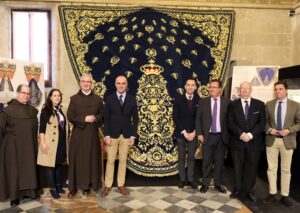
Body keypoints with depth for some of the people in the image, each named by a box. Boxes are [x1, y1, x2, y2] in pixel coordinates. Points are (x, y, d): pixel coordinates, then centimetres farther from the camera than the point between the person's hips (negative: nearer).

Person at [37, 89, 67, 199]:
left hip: (61, 142, 6)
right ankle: (53, 188, 10)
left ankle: (58, 185, 25)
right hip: (51, 142, -6)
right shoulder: (45, 110, -6)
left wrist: (66, 141, 14)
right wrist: (43, 143, -17)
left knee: (59, 164, 13)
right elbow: (42, 128, -10)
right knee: (51, 165, 1)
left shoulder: (61, 109, 11)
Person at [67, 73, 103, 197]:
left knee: (91, 159, 5)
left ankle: (87, 186, 16)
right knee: (77, 159, 3)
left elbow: (102, 115, 5)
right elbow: (70, 116, -4)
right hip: (78, 134, -1)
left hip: (92, 133, 1)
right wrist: (84, 119, -15)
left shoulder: (98, 99, 7)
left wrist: (95, 119, -16)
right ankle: (74, 186, 12)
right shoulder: (74, 98, 3)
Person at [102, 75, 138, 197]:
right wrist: (107, 135, -10)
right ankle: (107, 186, 19)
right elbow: (106, 118, -3)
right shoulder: (109, 99, -2)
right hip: (112, 134, -1)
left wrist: (133, 136, -3)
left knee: (123, 161, 9)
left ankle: (121, 185, 21)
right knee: (110, 161, 6)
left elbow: (135, 119, 3)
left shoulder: (132, 99, 1)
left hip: (126, 135, 1)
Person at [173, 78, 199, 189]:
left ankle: (191, 179, 19)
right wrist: (184, 132, -12)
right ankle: (182, 179, 18)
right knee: (181, 158, 8)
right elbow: (175, 117, -6)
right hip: (181, 133, 0)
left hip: (193, 134, 1)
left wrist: (194, 132, -8)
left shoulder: (199, 100, 1)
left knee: (191, 157, 8)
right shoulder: (178, 99, -2)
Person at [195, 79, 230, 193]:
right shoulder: (203, 102, 2)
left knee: (219, 161, 10)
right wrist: (199, 134, -5)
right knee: (206, 161, 6)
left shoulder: (227, 102, 1)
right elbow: (198, 119, 2)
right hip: (207, 136, 0)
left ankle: (218, 183, 24)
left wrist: (229, 135, -2)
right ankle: (205, 183, 19)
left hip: (221, 136, 0)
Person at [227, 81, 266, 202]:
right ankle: (238, 189, 21)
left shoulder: (260, 104, 4)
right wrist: (241, 134, -16)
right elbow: (230, 123, -3)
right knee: (238, 167, 8)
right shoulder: (233, 105, 4)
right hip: (237, 141, 0)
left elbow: (262, 123, -2)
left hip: (254, 142, 0)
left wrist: (250, 134, -15)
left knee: (251, 168, 7)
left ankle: (249, 191, 21)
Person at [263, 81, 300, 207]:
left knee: (286, 169, 8)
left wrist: (289, 130, -16)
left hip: (287, 141, -1)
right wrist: (269, 129, -12)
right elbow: (264, 120, 6)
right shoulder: (269, 104, 4)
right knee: (271, 168, 7)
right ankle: (272, 193, 20)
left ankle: (285, 196, 19)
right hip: (271, 140, 1)